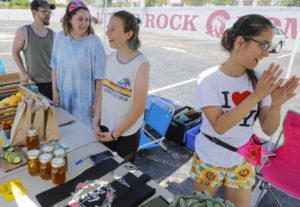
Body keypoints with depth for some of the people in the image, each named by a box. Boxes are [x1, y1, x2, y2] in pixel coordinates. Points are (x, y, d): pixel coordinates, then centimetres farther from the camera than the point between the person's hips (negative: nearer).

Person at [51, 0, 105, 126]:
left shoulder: (94, 41, -14)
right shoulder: (60, 37, -1)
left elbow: (100, 76, -13)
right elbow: (55, 66, 8)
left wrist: (97, 102, -12)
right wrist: (55, 91, 6)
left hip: (85, 99, -4)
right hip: (64, 97, 4)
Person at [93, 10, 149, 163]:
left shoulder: (141, 64, -21)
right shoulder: (109, 58, -3)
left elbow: (138, 108, -19)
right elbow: (103, 93, 4)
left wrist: (115, 134, -11)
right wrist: (96, 123, 0)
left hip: (127, 133, -5)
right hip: (105, 128, 5)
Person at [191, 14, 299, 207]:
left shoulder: (260, 80, -9)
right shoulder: (209, 79, -21)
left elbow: (269, 130, -10)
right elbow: (219, 126, -28)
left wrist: (276, 105, -30)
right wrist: (256, 96, -33)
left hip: (243, 163, 4)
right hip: (209, 162, -3)